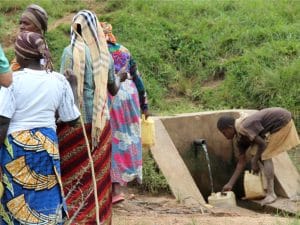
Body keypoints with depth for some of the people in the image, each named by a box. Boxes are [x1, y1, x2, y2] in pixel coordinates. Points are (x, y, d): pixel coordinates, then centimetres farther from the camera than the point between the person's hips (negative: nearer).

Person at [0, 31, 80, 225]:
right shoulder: (59, 80, 0)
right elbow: (71, 119, 7)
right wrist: (70, 86, 20)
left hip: (16, 147, -3)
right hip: (47, 146, 3)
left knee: (16, 202, 7)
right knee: (46, 201, 9)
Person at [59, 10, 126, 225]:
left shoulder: (72, 51, -9)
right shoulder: (105, 54, 7)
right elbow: (113, 89, 18)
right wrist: (120, 78, 39)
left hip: (77, 121, -4)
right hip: (101, 121, 5)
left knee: (74, 173, 2)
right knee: (98, 173, 11)